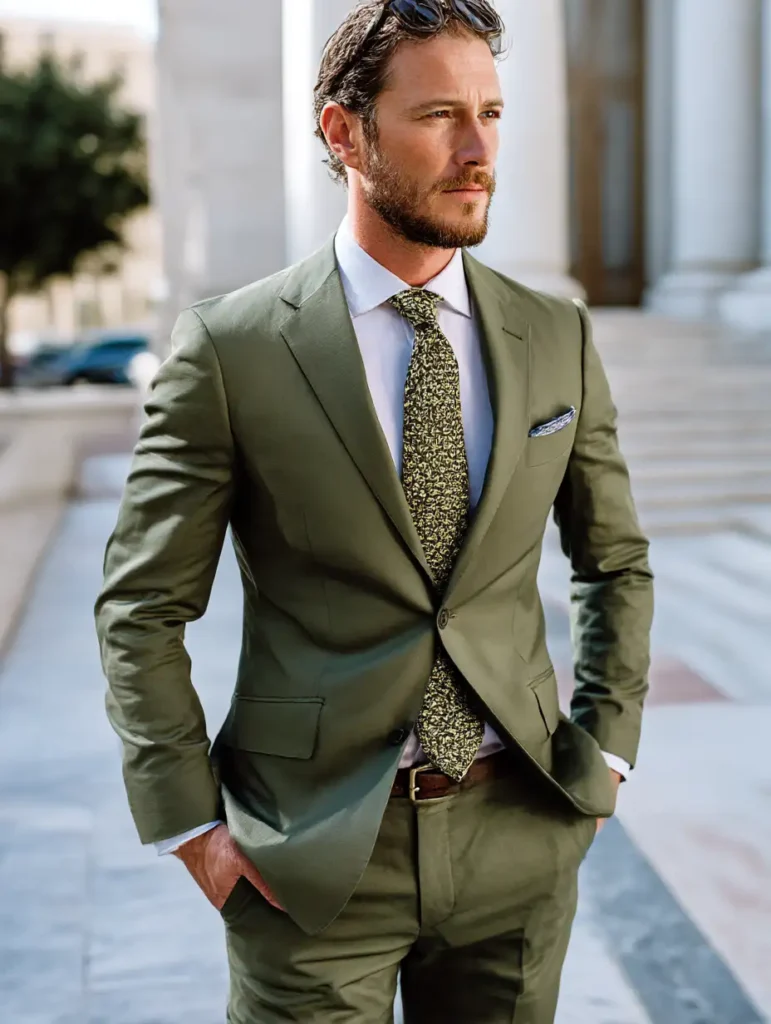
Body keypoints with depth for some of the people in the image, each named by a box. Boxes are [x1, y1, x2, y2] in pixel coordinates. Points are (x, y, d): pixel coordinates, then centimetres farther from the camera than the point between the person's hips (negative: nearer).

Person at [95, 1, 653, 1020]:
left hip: (518, 836, 3)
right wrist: (190, 823, -8)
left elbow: (618, 564, 12)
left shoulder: (557, 337, 1)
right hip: (312, 857, -3)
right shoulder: (230, 348, -9)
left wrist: (602, 754, 5)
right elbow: (142, 608, -5)